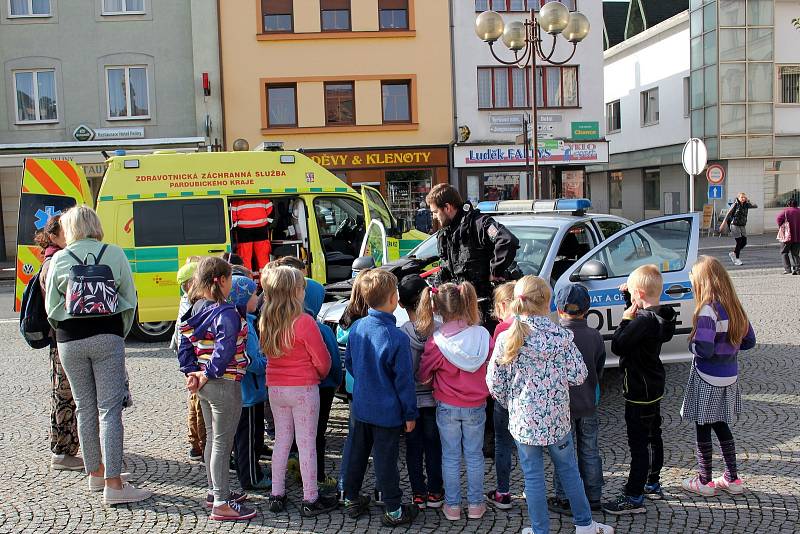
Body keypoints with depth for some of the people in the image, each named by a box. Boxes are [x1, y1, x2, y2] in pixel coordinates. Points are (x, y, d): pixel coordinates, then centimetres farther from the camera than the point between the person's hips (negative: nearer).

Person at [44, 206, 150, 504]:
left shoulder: (59, 259, 3)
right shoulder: (114, 254, 1)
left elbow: (51, 307, 6)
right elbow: (130, 300, 3)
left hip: (70, 341, 2)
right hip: (107, 336, -2)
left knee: (84, 407, 13)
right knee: (109, 407, -3)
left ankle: (95, 473, 23)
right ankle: (113, 484, -6)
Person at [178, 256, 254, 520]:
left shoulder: (196, 310, 6)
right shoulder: (226, 313, -21)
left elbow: (185, 346, 9)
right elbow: (225, 350, -30)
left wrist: (192, 372, 3)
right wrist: (207, 375, -20)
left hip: (205, 384, 9)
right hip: (224, 385, -9)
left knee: (212, 438, 20)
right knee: (222, 443, 0)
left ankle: (215, 491, 34)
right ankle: (222, 504, 9)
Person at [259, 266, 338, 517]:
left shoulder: (265, 321, -1)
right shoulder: (304, 322, -19)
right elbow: (322, 359, -11)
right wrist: (322, 374, 9)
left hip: (275, 387, 6)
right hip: (303, 388, -6)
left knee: (282, 439, 17)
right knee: (307, 442, 4)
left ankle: (276, 495, 23)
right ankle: (310, 500, 13)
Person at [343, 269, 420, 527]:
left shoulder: (356, 327, -6)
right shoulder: (397, 338, -23)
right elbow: (404, 380, -16)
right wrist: (410, 414, -6)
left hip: (360, 406, 5)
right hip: (387, 411, -5)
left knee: (357, 453, 19)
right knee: (386, 460, 6)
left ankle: (351, 499, 33)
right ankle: (393, 511, 20)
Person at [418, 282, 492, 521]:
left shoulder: (436, 342, -19)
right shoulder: (482, 335, -13)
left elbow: (423, 376, -8)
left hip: (447, 407, -1)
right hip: (476, 407, 2)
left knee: (450, 457, 13)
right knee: (474, 456, 15)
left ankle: (452, 506, 21)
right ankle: (475, 504, 25)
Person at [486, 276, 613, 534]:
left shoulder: (506, 340, -12)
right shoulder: (562, 335, -12)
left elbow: (494, 382, -7)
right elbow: (578, 376, -8)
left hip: (523, 419, -1)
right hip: (557, 416, 1)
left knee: (533, 476, 12)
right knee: (568, 469, 20)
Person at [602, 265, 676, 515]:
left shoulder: (643, 321, -26)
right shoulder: (658, 316, 2)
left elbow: (618, 346, -27)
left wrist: (625, 319, -16)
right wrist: (627, 295, 12)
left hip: (639, 391, -10)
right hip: (654, 387, 10)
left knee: (639, 444, -4)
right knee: (654, 437, 21)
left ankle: (634, 498, 2)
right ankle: (652, 484, 36)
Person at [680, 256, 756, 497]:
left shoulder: (708, 310, -22)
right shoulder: (734, 307, 3)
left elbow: (703, 349, -27)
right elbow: (749, 341, 11)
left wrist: (691, 343, -8)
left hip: (707, 381, -8)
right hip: (729, 378, 8)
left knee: (703, 429, 7)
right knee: (721, 426, 20)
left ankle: (704, 481, 18)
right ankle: (732, 479, 28)